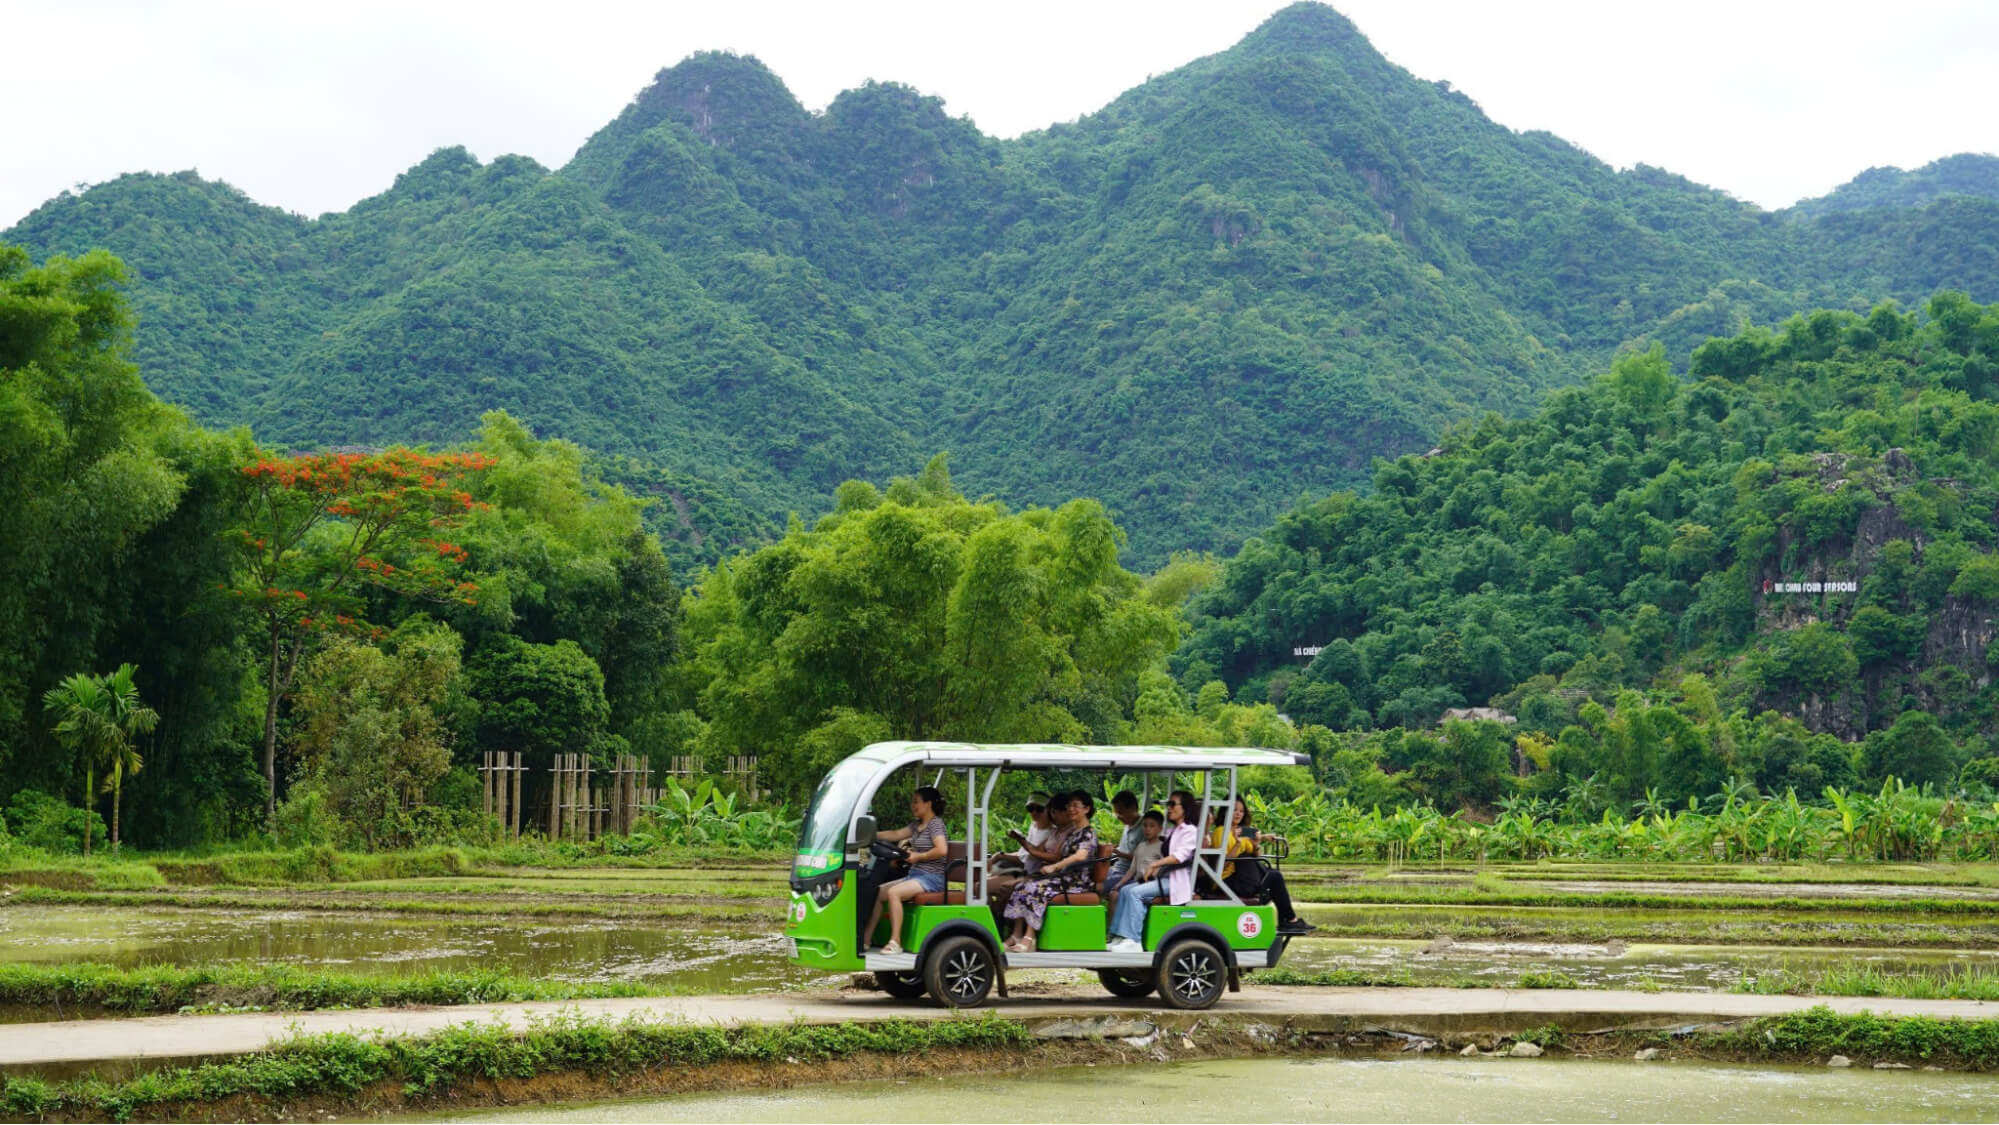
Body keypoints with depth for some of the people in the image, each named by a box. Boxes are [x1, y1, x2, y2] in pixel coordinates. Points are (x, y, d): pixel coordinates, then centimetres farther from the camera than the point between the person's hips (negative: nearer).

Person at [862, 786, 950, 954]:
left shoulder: (935, 824, -10)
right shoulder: (917, 824, 19)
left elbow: (942, 850, -22)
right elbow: (896, 834, 20)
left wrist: (918, 856, -14)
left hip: (931, 878, -10)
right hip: (915, 875, 10)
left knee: (893, 893, -28)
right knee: (878, 891, 0)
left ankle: (895, 942, -28)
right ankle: (866, 938, -2)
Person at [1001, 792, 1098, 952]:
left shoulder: (1088, 833, -6)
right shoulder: (1072, 832, 23)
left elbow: (1081, 855, -25)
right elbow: (1059, 856, 26)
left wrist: (1054, 867, -30)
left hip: (1076, 881, -9)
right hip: (1063, 877, 9)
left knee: (1037, 888, -30)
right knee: (1023, 886, -9)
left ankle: (1029, 939, -33)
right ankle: (1016, 935, -16)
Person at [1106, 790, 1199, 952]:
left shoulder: (1190, 831, -3)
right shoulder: (1173, 832, 26)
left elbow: (1181, 855, -17)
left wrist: (1154, 864, -20)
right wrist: (1154, 871, 1)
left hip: (1177, 880, -9)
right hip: (1163, 877, 9)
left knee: (1135, 893, -25)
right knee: (1126, 890, -9)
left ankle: (1132, 941, -29)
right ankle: (1119, 937, -16)